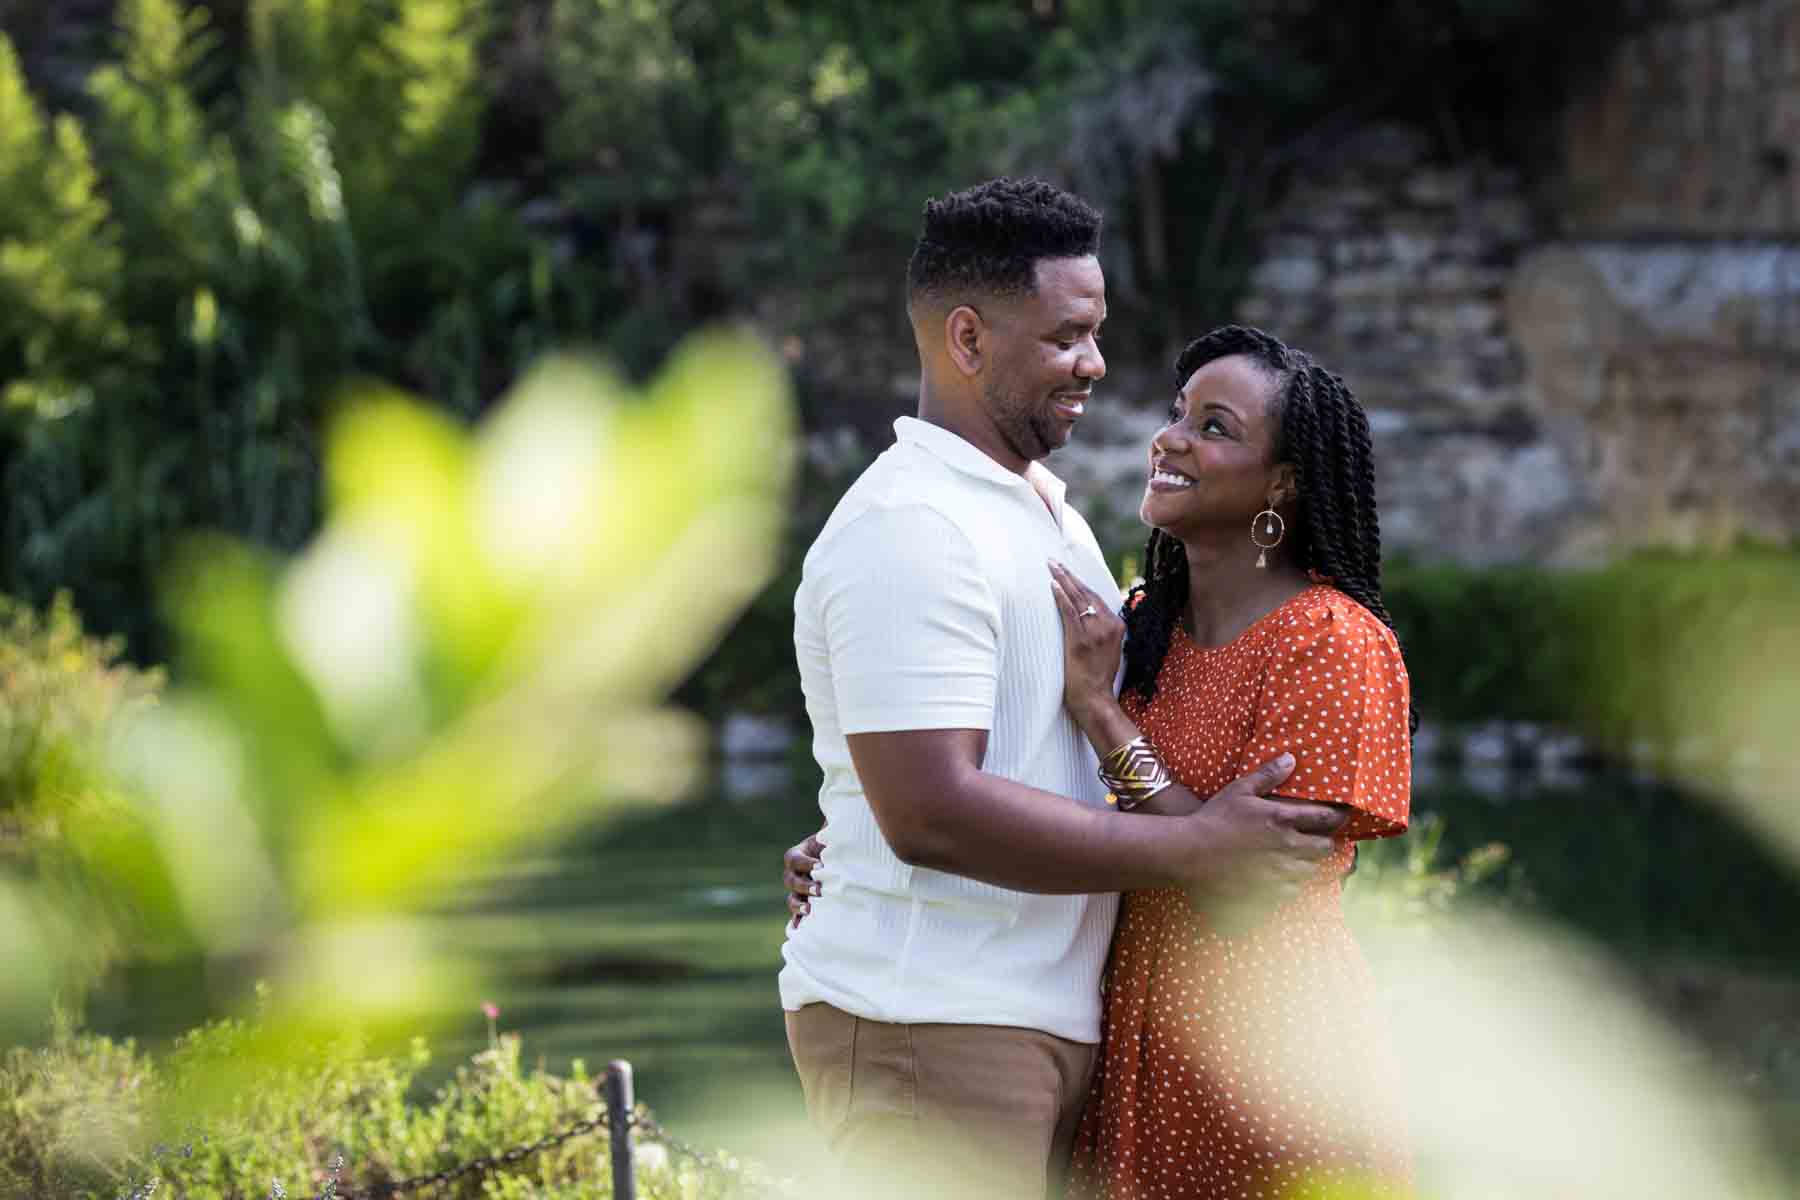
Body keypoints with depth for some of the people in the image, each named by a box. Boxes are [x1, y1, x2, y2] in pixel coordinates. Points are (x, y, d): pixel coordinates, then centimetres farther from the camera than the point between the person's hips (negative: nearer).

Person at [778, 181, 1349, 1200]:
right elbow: (932, 812, -22)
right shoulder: (910, 530, -14)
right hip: (931, 1030, -10)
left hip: (1042, 1019, 10)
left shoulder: (1048, 510, 20)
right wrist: (1191, 850, -18)